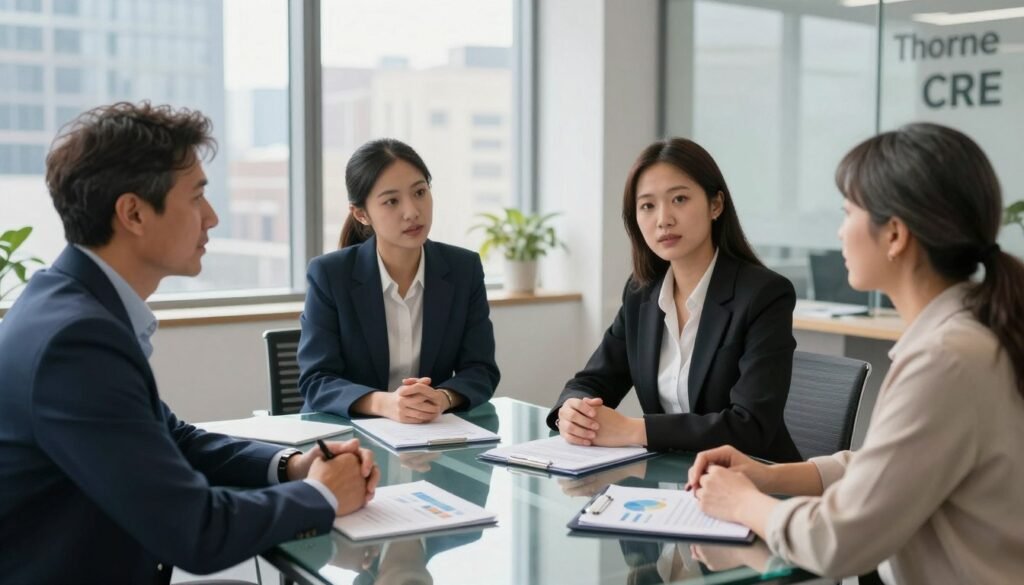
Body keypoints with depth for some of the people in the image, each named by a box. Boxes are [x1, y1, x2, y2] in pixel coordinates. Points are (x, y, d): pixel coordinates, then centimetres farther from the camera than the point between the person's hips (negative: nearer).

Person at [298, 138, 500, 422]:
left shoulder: (464, 269, 0)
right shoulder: (329, 275, -7)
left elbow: (481, 371, -2)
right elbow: (316, 381, -10)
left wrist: (442, 398, -23)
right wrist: (383, 403, -28)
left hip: (436, 432, 2)